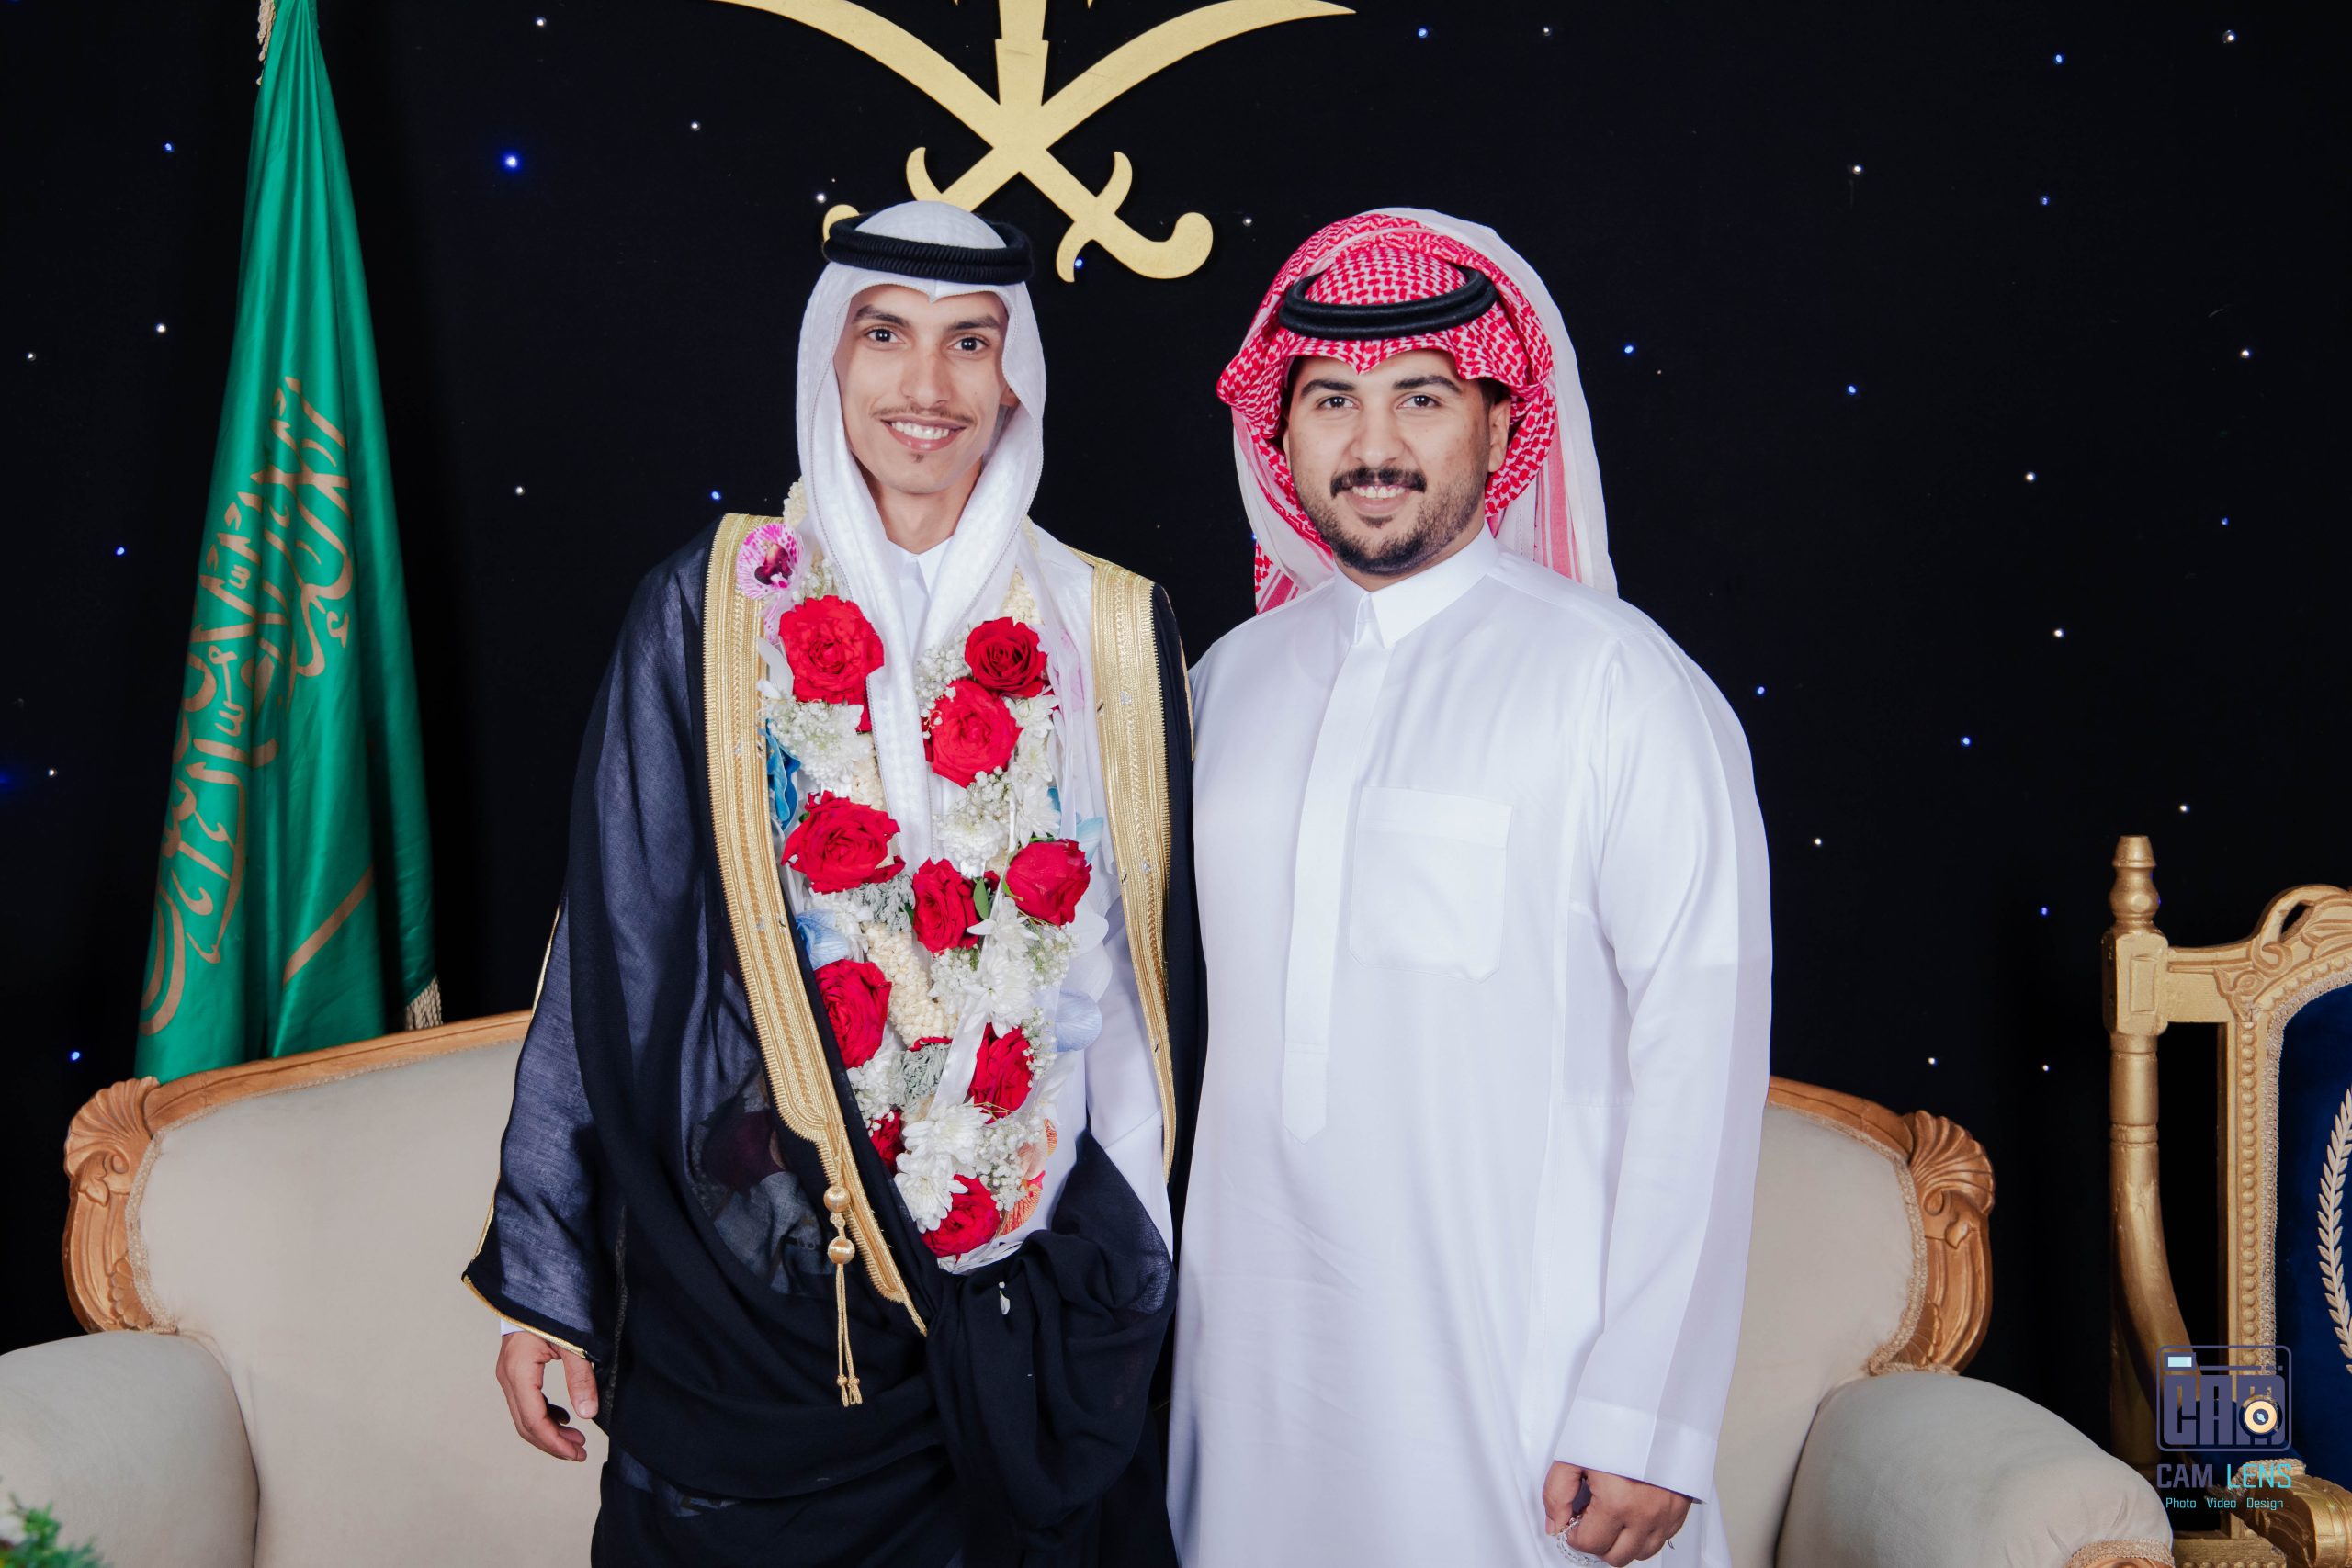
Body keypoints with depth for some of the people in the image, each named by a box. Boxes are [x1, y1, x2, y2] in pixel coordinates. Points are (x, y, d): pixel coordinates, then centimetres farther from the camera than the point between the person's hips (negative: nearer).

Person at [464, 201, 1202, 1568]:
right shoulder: (713, 610, -2)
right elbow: (613, 947, -2)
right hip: (751, 1267, -1)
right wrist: (546, 1278, -2)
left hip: (1038, 1288, 2)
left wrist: (1147, 1271, 6)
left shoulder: (1115, 633, 2)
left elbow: (1160, 968, 6)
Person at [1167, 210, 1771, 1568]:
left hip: (1518, 1363, -4)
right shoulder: (1234, 676, 7)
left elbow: (1704, 1050, -12)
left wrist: (1647, 1416, -15)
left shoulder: (1616, 677, -9)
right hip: (1257, 1342, 5)